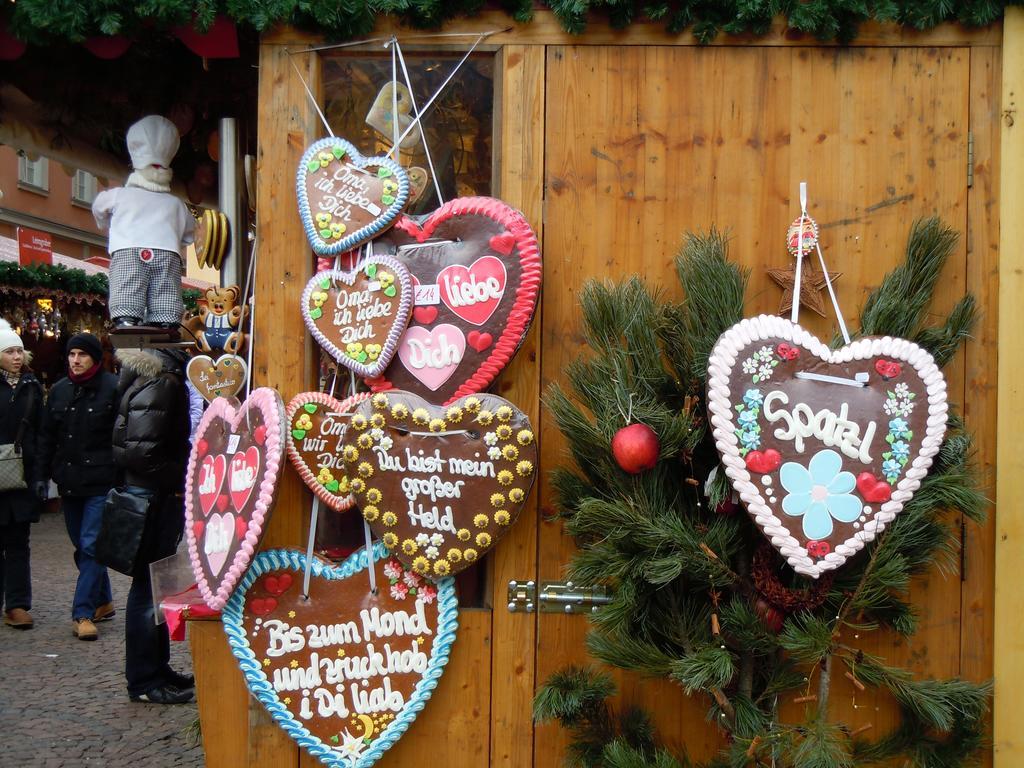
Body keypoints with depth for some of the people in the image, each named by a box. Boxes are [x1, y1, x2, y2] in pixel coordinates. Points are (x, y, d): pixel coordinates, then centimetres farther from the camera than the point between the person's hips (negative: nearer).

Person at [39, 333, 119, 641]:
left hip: (102, 484, -6)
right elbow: (46, 435, 15)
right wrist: (46, 472, 7)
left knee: (91, 546, -7)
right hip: (69, 483, 6)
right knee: (83, 547, 15)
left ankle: (83, 613, -2)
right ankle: (103, 601, 29)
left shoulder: (113, 388, -8)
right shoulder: (59, 390, 9)